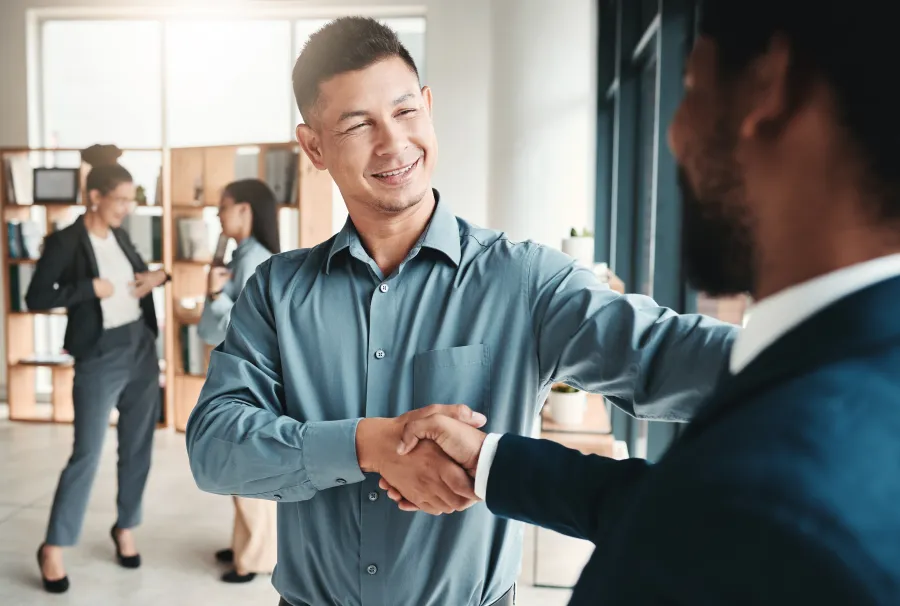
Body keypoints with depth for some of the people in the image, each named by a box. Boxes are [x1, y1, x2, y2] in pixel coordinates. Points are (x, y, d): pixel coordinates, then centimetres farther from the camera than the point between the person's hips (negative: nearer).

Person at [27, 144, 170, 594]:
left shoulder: (120, 236, 7)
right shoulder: (65, 242, -11)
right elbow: (35, 298, -15)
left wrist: (158, 277, 2)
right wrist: (91, 288, -20)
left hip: (142, 349, 6)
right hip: (100, 359, -6)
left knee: (137, 447, 12)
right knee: (86, 455, -1)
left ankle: (125, 529, 28)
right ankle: (53, 548, 16)